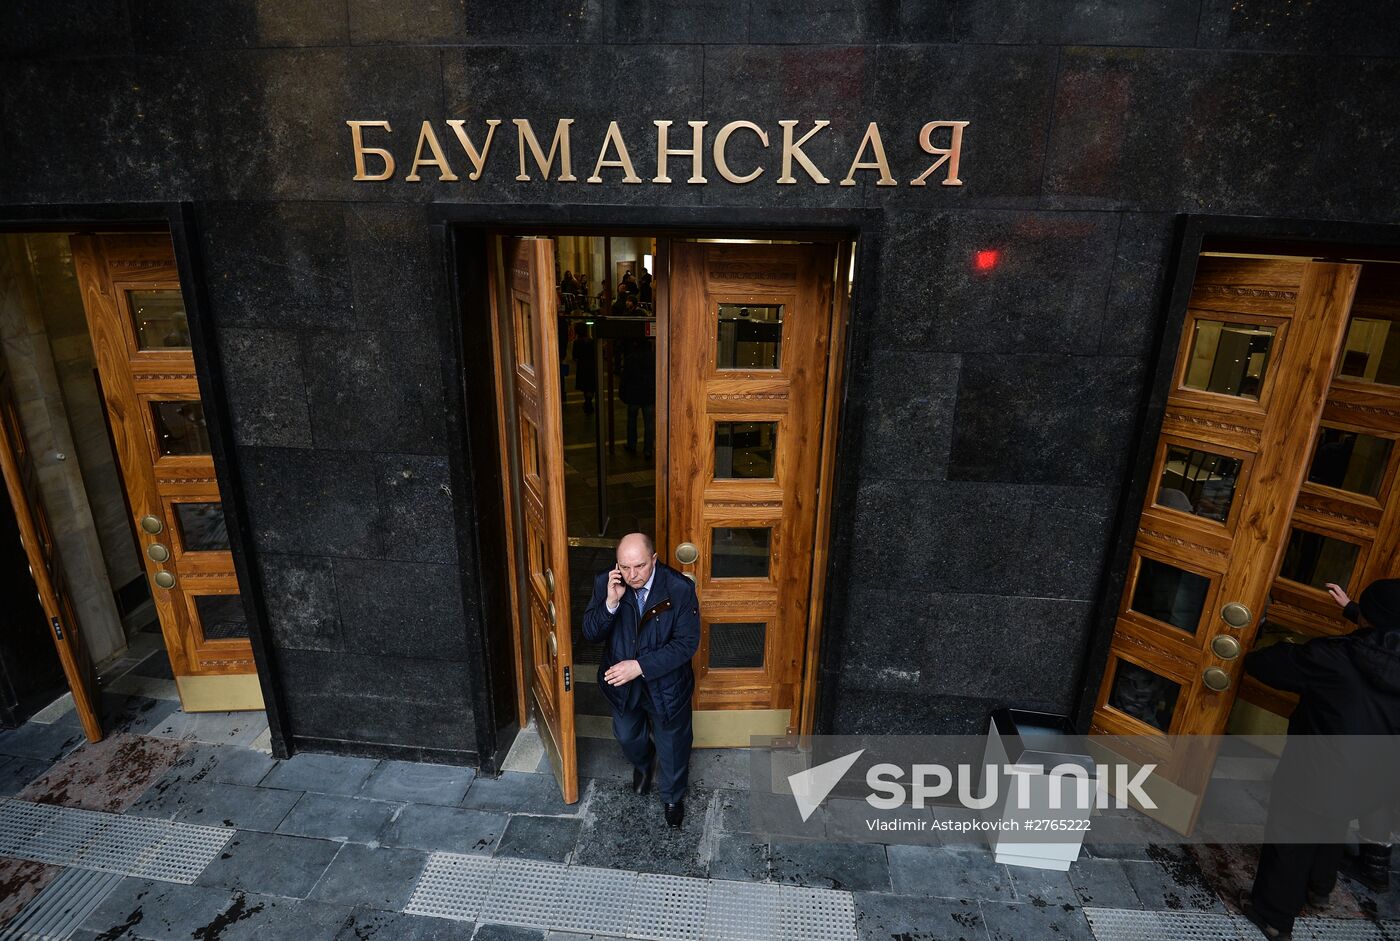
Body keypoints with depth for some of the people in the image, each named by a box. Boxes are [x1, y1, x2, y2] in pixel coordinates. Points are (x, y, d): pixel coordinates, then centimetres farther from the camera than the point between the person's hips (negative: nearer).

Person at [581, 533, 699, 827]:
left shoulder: (680, 589, -26)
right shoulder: (605, 583, -17)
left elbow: (687, 643, -23)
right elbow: (590, 633, -15)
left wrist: (641, 666, -29)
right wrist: (611, 602, -33)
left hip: (666, 684, -2)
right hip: (622, 683, 3)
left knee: (672, 745, 19)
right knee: (627, 736, 27)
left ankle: (672, 797, 50)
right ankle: (643, 765, 63)